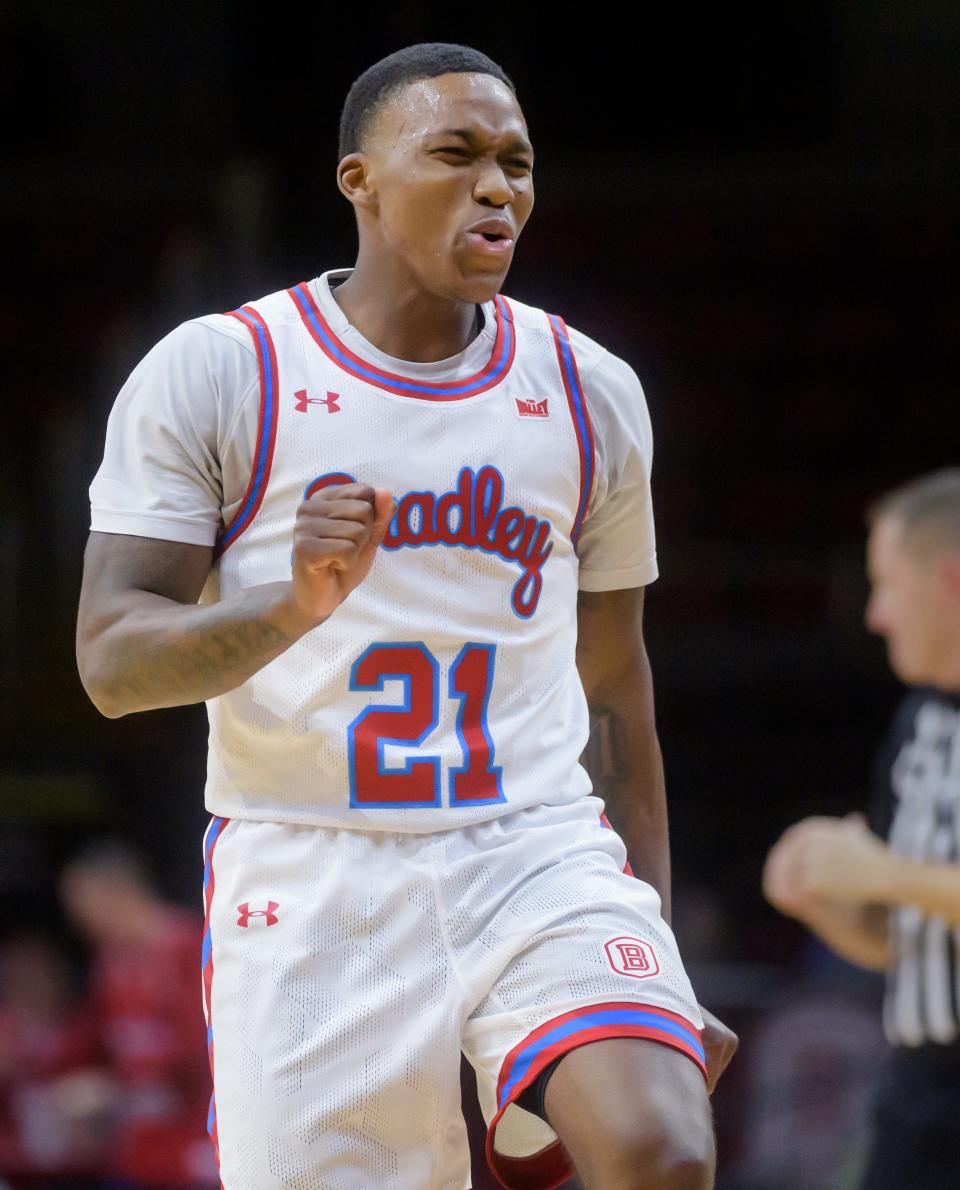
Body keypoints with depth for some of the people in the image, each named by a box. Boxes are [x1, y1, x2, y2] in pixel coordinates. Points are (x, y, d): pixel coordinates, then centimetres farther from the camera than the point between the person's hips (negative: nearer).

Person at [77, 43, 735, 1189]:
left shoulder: (589, 394, 12)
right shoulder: (210, 374, 0)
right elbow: (110, 663, -6)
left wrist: (659, 963, 20)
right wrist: (293, 609, -25)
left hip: (534, 855, 1)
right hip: (307, 877, -1)